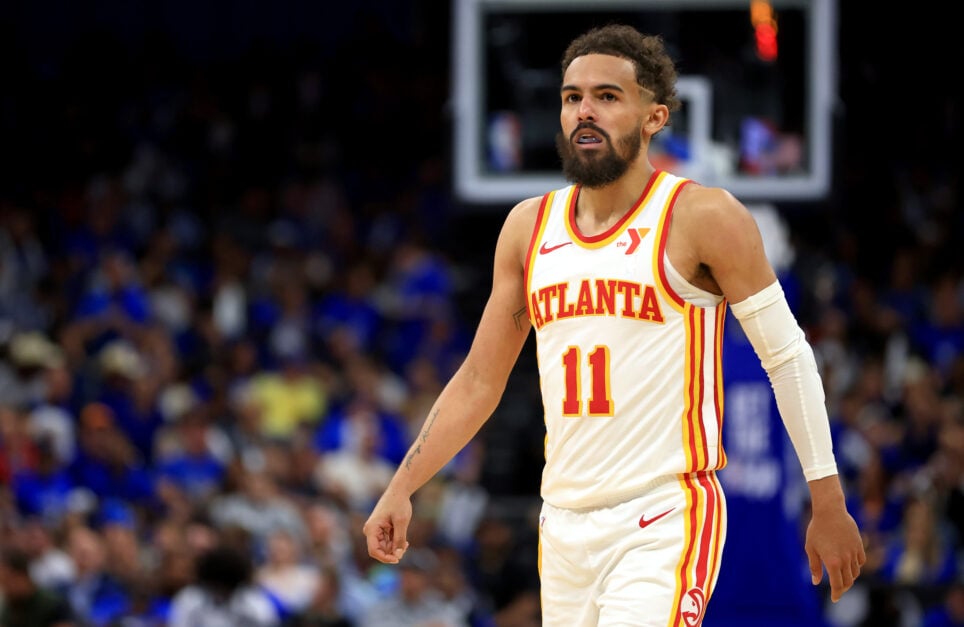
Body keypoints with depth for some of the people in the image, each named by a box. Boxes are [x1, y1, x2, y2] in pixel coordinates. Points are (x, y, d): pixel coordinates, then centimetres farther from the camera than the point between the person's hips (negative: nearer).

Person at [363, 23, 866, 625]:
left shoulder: (703, 218, -5)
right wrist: (402, 488, 7)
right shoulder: (529, 227, 11)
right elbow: (480, 380, 16)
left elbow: (788, 356, -2)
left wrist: (829, 505, -4)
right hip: (564, 525, 6)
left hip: (665, 524, -6)